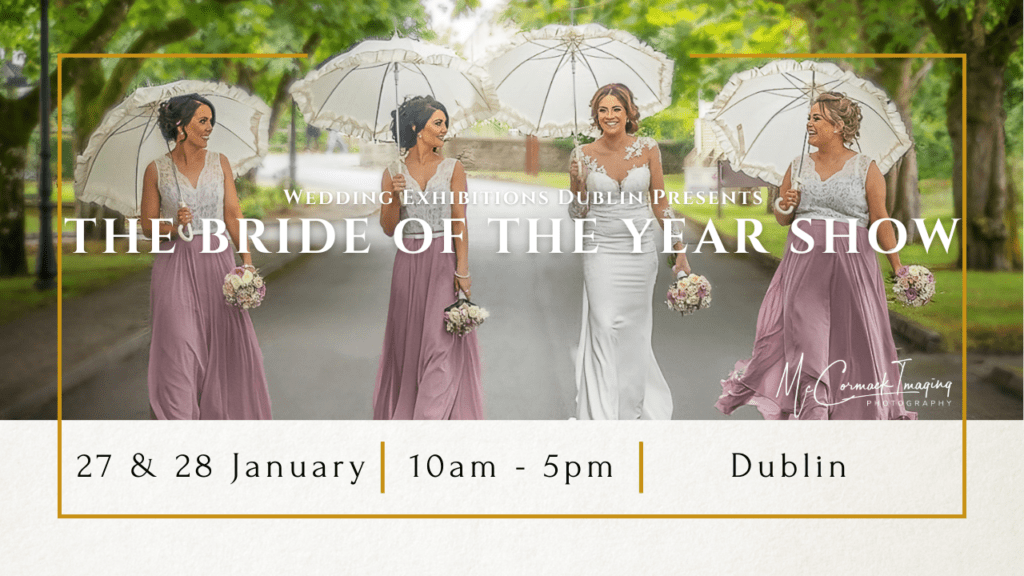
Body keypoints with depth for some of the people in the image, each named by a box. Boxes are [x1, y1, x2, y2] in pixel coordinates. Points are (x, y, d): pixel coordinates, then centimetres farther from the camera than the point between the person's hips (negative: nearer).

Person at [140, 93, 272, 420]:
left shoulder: (219, 163, 7)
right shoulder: (157, 169, 2)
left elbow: (233, 215, 3)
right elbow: (148, 221, 6)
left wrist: (247, 259, -10)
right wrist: (173, 227, -16)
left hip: (216, 261, 2)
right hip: (175, 264, -2)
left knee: (229, 342, -2)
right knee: (179, 347, -5)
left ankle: (222, 417, 9)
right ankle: (178, 419, 3)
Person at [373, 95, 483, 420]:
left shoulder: (452, 168, 3)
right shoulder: (393, 173, 5)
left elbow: (460, 222, -1)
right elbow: (389, 229, 4)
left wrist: (462, 270, -9)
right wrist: (394, 196, -13)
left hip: (444, 262, -1)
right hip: (408, 264, 2)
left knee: (441, 342, -7)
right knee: (407, 342, 6)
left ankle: (435, 417, -7)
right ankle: (404, 415, 17)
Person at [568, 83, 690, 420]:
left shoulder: (647, 149, -1)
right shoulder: (584, 155, -2)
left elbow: (660, 203, 5)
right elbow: (579, 212, 3)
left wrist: (679, 251, 4)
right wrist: (576, 185, -17)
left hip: (641, 249, 1)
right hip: (602, 250, -1)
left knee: (634, 328, 7)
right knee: (604, 330, -6)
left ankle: (632, 404, 24)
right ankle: (602, 413, -1)